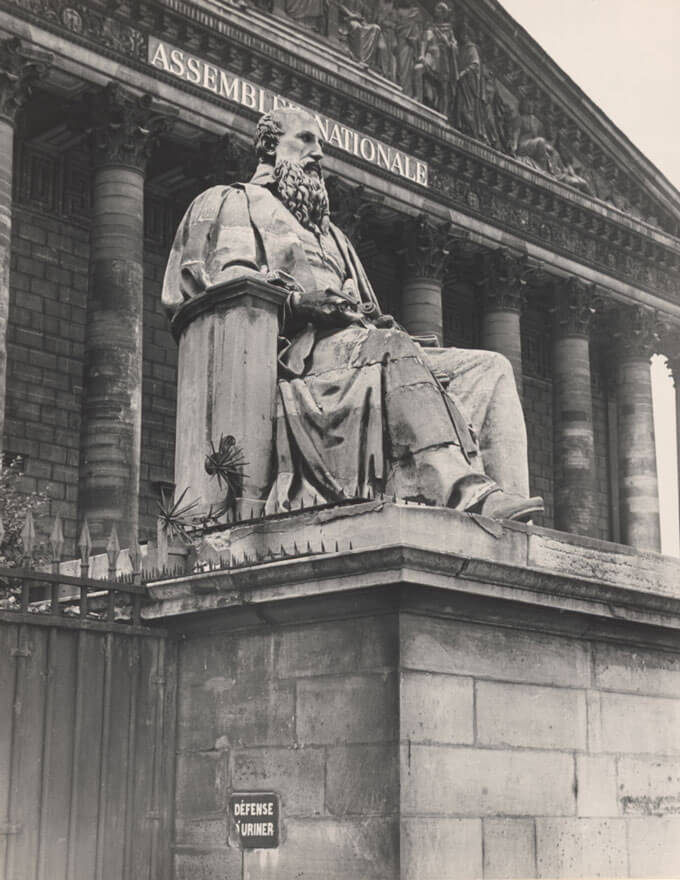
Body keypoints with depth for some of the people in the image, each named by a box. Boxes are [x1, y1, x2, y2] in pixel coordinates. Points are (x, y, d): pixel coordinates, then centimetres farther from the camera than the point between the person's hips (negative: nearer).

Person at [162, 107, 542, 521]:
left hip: (358, 346, 7)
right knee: (394, 351, -37)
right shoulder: (235, 203, 18)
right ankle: (465, 493, -51)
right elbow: (226, 278, -2)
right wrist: (296, 298, -17)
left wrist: (373, 319, 2)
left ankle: (506, 496, -31)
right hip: (299, 348, -7)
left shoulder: (326, 230, 39)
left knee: (490, 369, -11)